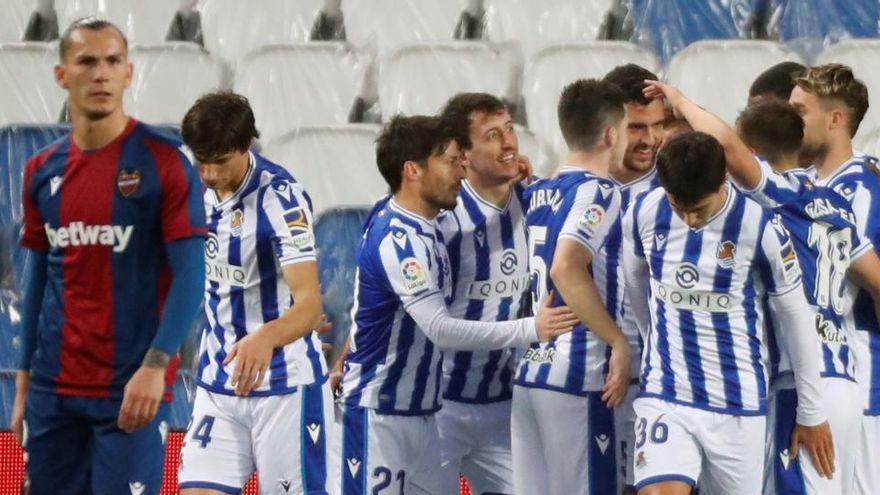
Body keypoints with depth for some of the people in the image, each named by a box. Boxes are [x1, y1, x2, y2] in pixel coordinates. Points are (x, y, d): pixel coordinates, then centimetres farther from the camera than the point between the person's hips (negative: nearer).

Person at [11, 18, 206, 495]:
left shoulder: (162, 160, -5)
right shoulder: (42, 171, 9)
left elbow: (189, 275, -9)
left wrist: (156, 365, -19)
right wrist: (23, 382, 12)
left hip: (133, 391, -5)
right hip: (53, 392, 5)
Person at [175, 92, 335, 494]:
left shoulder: (281, 199, -19)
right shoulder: (196, 190, 1)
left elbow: (310, 303, -29)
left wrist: (267, 337, -48)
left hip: (284, 386, -6)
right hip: (217, 385, 6)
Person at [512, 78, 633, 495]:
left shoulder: (536, 195, 13)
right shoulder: (597, 192, -9)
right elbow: (566, 268, -22)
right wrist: (618, 341, -17)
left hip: (528, 373, 8)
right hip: (576, 381, -8)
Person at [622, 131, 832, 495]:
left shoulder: (760, 227, -12)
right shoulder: (643, 214, -5)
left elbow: (795, 319, -2)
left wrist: (811, 414, 4)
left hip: (738, 406, -1)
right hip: (664, 398, 1)